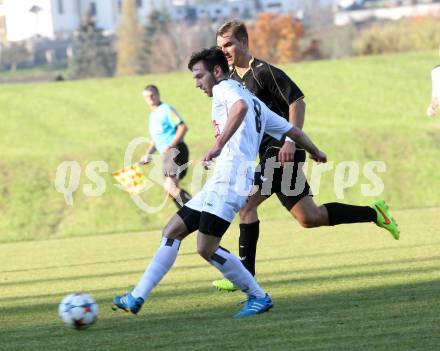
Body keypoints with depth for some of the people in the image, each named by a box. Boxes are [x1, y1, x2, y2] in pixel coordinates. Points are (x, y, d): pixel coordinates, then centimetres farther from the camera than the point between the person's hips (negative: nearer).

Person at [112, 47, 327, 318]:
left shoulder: (225, 88, 1)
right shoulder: (256, 103, 27)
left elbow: (240, 106, -24)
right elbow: (293, 131, 31)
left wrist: (218, 146, -28)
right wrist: (316, 153, 47)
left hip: (228, 179, -10)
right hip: (219, 184, 10)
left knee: (207, 249, -15)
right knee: (172, 231, 8)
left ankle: (259, 298, -3)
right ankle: (137, 298, 5)